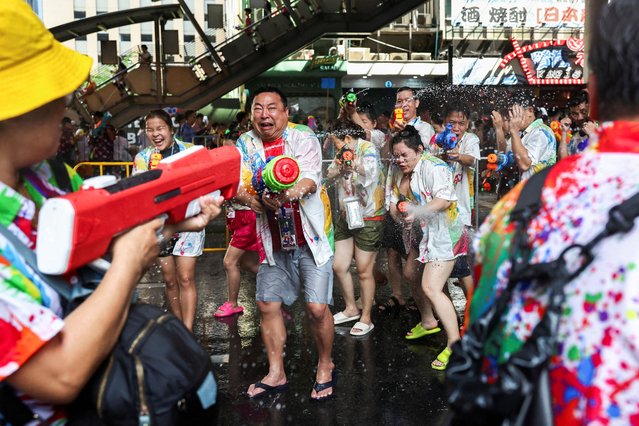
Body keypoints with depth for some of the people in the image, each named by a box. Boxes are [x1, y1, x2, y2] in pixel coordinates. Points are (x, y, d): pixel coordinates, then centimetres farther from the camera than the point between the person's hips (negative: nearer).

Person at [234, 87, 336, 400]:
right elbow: (238, 186, -8)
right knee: (268, 304, 8)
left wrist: (290, 192, -45)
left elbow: (311, 178, -23)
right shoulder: (245, 146, 3)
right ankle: (275, 374, 26)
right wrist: (257, 200, -31)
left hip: (310, 237, -4)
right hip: (273, 242, 4)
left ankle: (325, 367, 20)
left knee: (317, 307, -7)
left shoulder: (303, 138, -8)